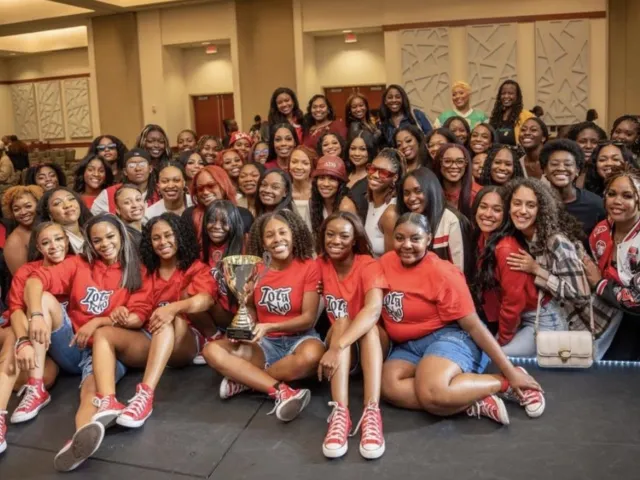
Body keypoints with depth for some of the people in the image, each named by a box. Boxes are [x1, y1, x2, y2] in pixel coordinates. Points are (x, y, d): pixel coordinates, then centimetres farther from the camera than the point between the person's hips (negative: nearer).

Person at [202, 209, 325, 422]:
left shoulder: (309, 267, -6)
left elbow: (309, 318, -10)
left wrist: (270, 327, -23)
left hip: (299, 339, -3)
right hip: (265, 344, 3)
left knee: (312, 354, -39)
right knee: (212, 350, -20)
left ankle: (244, 379, -18)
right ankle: (281, 391, -32)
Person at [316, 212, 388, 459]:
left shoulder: (368, 265, -17)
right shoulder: (321, 264, -3)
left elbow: (374, 310, -34)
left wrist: (337, 347, -46)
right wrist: (333, 345, -22)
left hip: (372, 342, -2)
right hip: (337, 336, 2)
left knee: (369, 325, -33)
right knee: (342, 321, -30)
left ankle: (372, 413, -45)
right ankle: (340, 413, -45)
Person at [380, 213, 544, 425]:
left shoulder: (441, 274, -14)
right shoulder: (386, 262, 1)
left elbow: (474, 325, -13)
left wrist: (510, 372, -14)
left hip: (449, 338, -6)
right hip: (408, 346, 6)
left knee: (433, 394, -36)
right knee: (388, 387, -27)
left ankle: (505, 383, -13)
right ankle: (472, 405, -23)